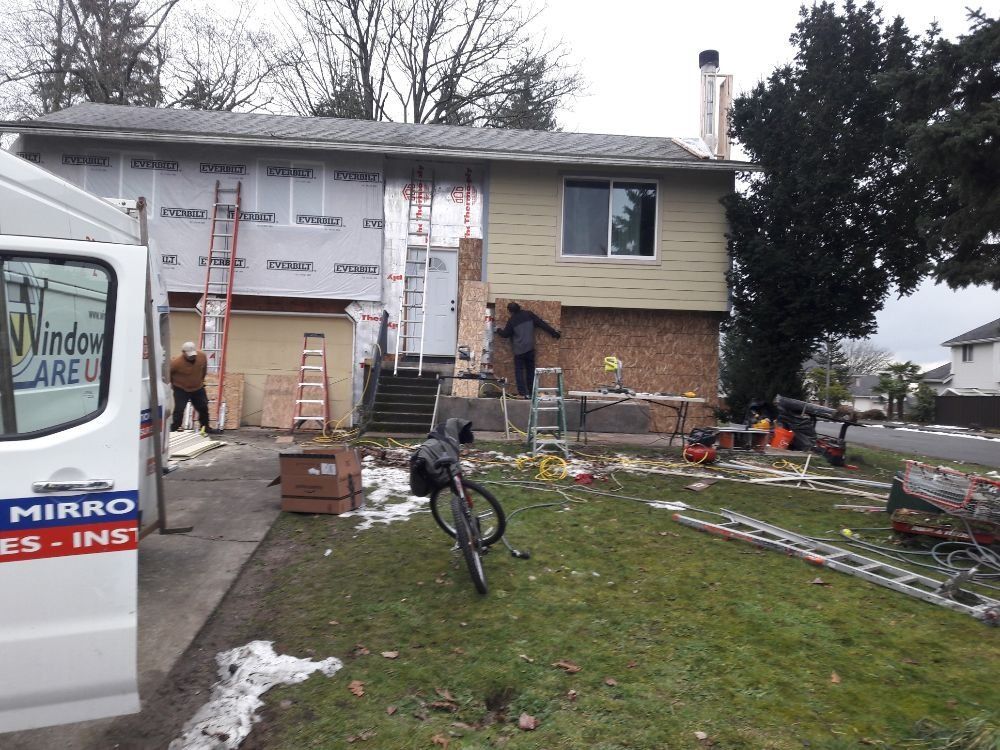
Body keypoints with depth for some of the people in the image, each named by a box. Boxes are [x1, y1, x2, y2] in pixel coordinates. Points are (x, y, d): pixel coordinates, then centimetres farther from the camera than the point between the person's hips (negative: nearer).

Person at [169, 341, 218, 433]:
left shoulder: (202, 356, -17)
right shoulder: (176, 362, -30)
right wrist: (173, 383, 1)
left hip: (198, 388, 5)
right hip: (181, 389, -5)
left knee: (203, 408, 13)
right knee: (179, 410, -11)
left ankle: (205, 428, 31)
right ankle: (174, 430, 2)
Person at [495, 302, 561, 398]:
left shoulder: (512, 320, -6)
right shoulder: (528, 314, 3)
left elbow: (505, 334, 3)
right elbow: (542, 324, 4)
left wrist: (498, 331, 25)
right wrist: (554, 333, 8)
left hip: (519, 350, -4)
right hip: (530, 348, 4)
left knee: (519, 371, 3)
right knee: (530, 370, 11)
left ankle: (522, 393, -5)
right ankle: (531, 393, 12)